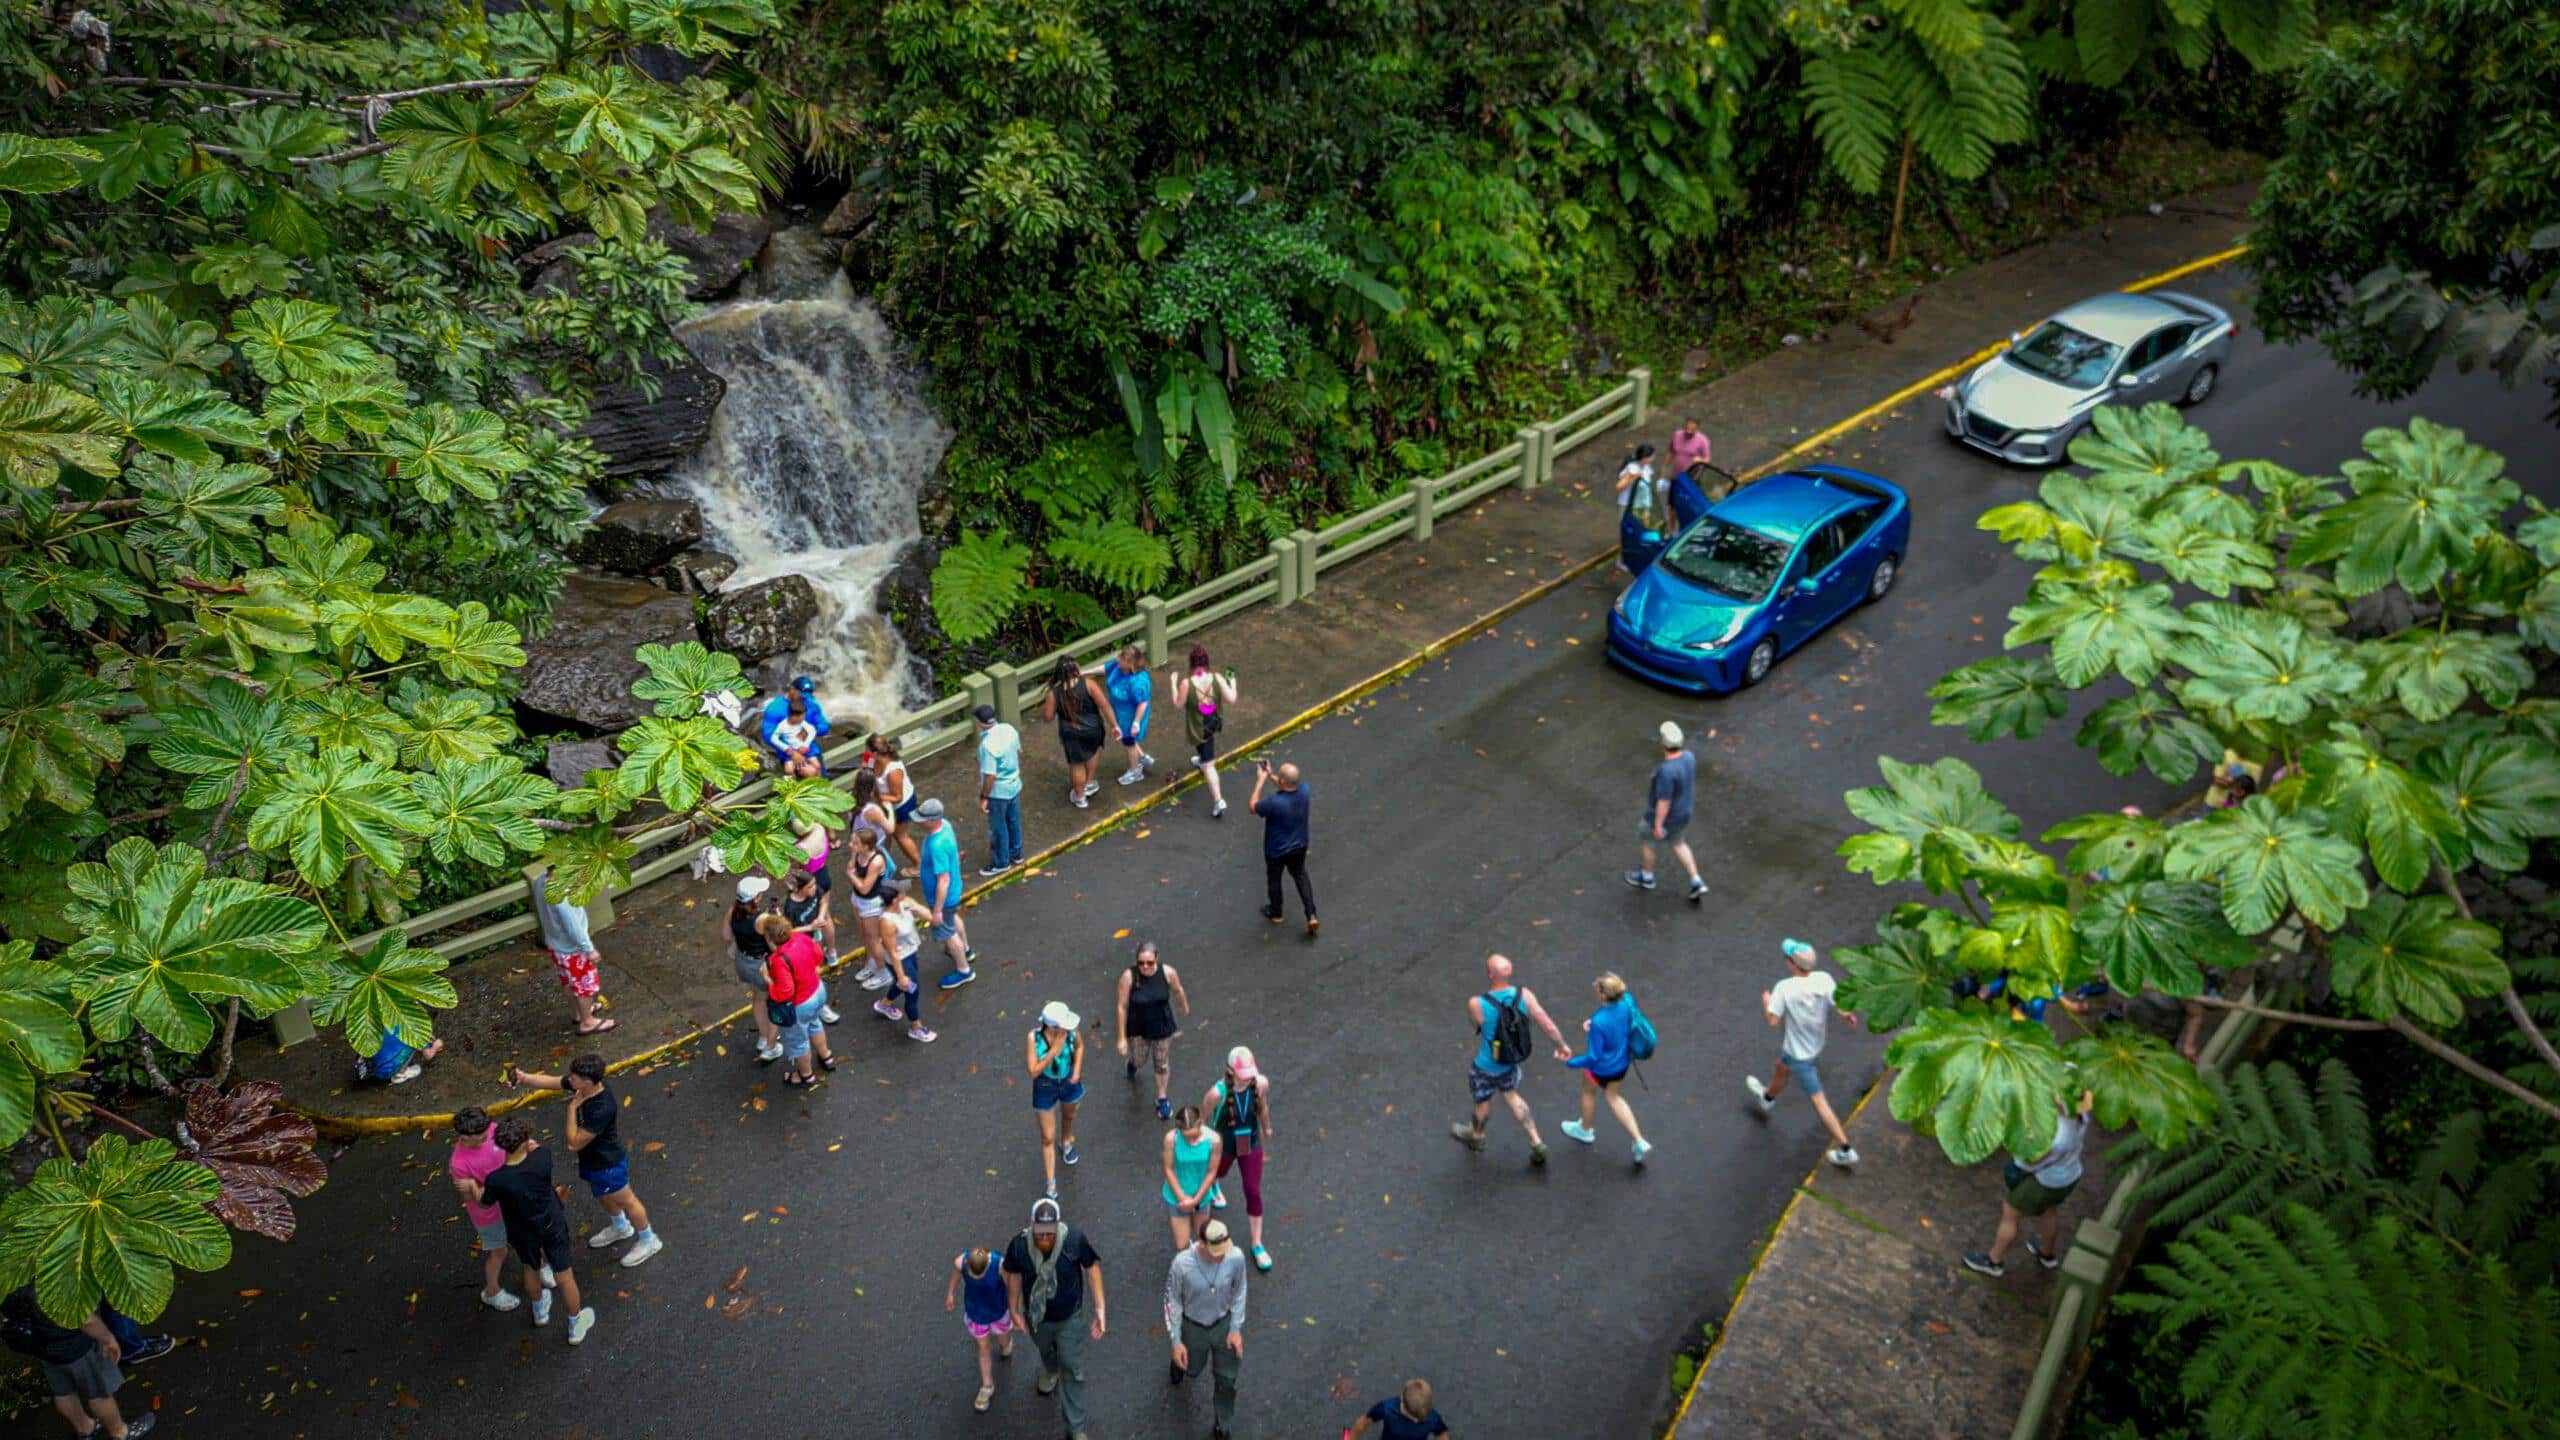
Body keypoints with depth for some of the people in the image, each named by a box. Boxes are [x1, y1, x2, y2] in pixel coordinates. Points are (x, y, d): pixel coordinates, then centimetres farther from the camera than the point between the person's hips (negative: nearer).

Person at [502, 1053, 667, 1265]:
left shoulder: (602, 1109, -42)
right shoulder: (582, 1085, -19)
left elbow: (575, 1142, -33)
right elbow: (549, 1081, -6)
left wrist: (572, 1108, -32)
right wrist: (524, 1077, -23)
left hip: (607, 1164, -8)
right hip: (592, 1159, 8)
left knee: (625, 1200, 15)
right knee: (601, 1194, 32)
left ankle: (648, 1240, 39)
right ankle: (620, 1227, 59)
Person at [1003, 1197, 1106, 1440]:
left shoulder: (1075, 1240, -33)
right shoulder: (1019, 1245, -29)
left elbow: (1092, 1266, -15)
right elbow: (1014, 1275, -9)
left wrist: (1099, 1307, -15)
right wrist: (1014, 1311, 1)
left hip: (1070, 1318, -2)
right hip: (1037, 1316, 2)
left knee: (1073, 1371, 8)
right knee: (1045, 1350, 33)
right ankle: (1051, 1371, 69)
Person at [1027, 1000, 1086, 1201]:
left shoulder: (1070, 1032, -24)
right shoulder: (1033, 1038, -32)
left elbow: (1079, 1047, 0)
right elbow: (1033, 1071, -29)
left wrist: (1077, 1070, -12)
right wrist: (1053, 1052, -37)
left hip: (1069, 1082, 3)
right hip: (1045, 1087, -3)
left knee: (1068, 1116, 33)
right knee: (1048, 1138, 6)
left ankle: (1066, 1142, 66)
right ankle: (1050, 1183, 21)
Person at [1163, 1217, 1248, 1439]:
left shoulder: (1235, 1258, -28)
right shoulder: (1182, 1263, -33)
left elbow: (1239, 1292, -8)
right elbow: (1172, 1300, -16)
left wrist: (1236, 1328, -6)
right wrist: (1176, 1341, -11)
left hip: (1224, 1323, 1)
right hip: (1193, 1327, -1)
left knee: (1227, 1379, 14)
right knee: (1191, 1369, 26)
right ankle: (1180, 1363, 63)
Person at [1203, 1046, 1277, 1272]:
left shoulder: (1261, 1083, -27)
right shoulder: (1218, 1093, -37)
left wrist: (1266, 1128, 14)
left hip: (1251, 1145, 1)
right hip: (1223, 1146, -1)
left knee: (1253, 1192, 7)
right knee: (1218, 1174, 31)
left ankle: (1257, 1245, 27)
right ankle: (1212, 1186, 72)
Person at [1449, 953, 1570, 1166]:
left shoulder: (1476, 1004, -35)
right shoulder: (1523, 995, -24)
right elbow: (1548, 1025, -18)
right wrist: (1561, 1045, 1)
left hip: (1486, 1066, -4)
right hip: (1512, 1060, 4)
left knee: (1483, 1101, 26)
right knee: (1510, 1095, 32)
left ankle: (1476, 1136, 56)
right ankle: (1536, 1143, 32)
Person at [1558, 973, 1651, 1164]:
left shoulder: (1599, 1022, -40)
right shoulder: (1628, 1001, -22)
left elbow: (1594, 1058, -30)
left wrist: (1570, 1061, -15)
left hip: (1602, 1068, -5)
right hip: (1622, 1062, 5)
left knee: (1589, 1092, 28)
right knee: (1613, 1096, 31)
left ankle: (1585, 1130, 57)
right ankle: (1639, 1142, 29)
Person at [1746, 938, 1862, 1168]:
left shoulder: (1784, 988, -30)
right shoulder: (1824, 980, -20)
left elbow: (1773, 1020, -27)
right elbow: (1842, 1008, -20)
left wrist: (1766, 1002, -7)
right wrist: (1847, 1015, 4)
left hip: (1799, 1053, -7)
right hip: (1816, 1044, 7)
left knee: (1819, 1100, 7)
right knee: (1782, 1067, 32)